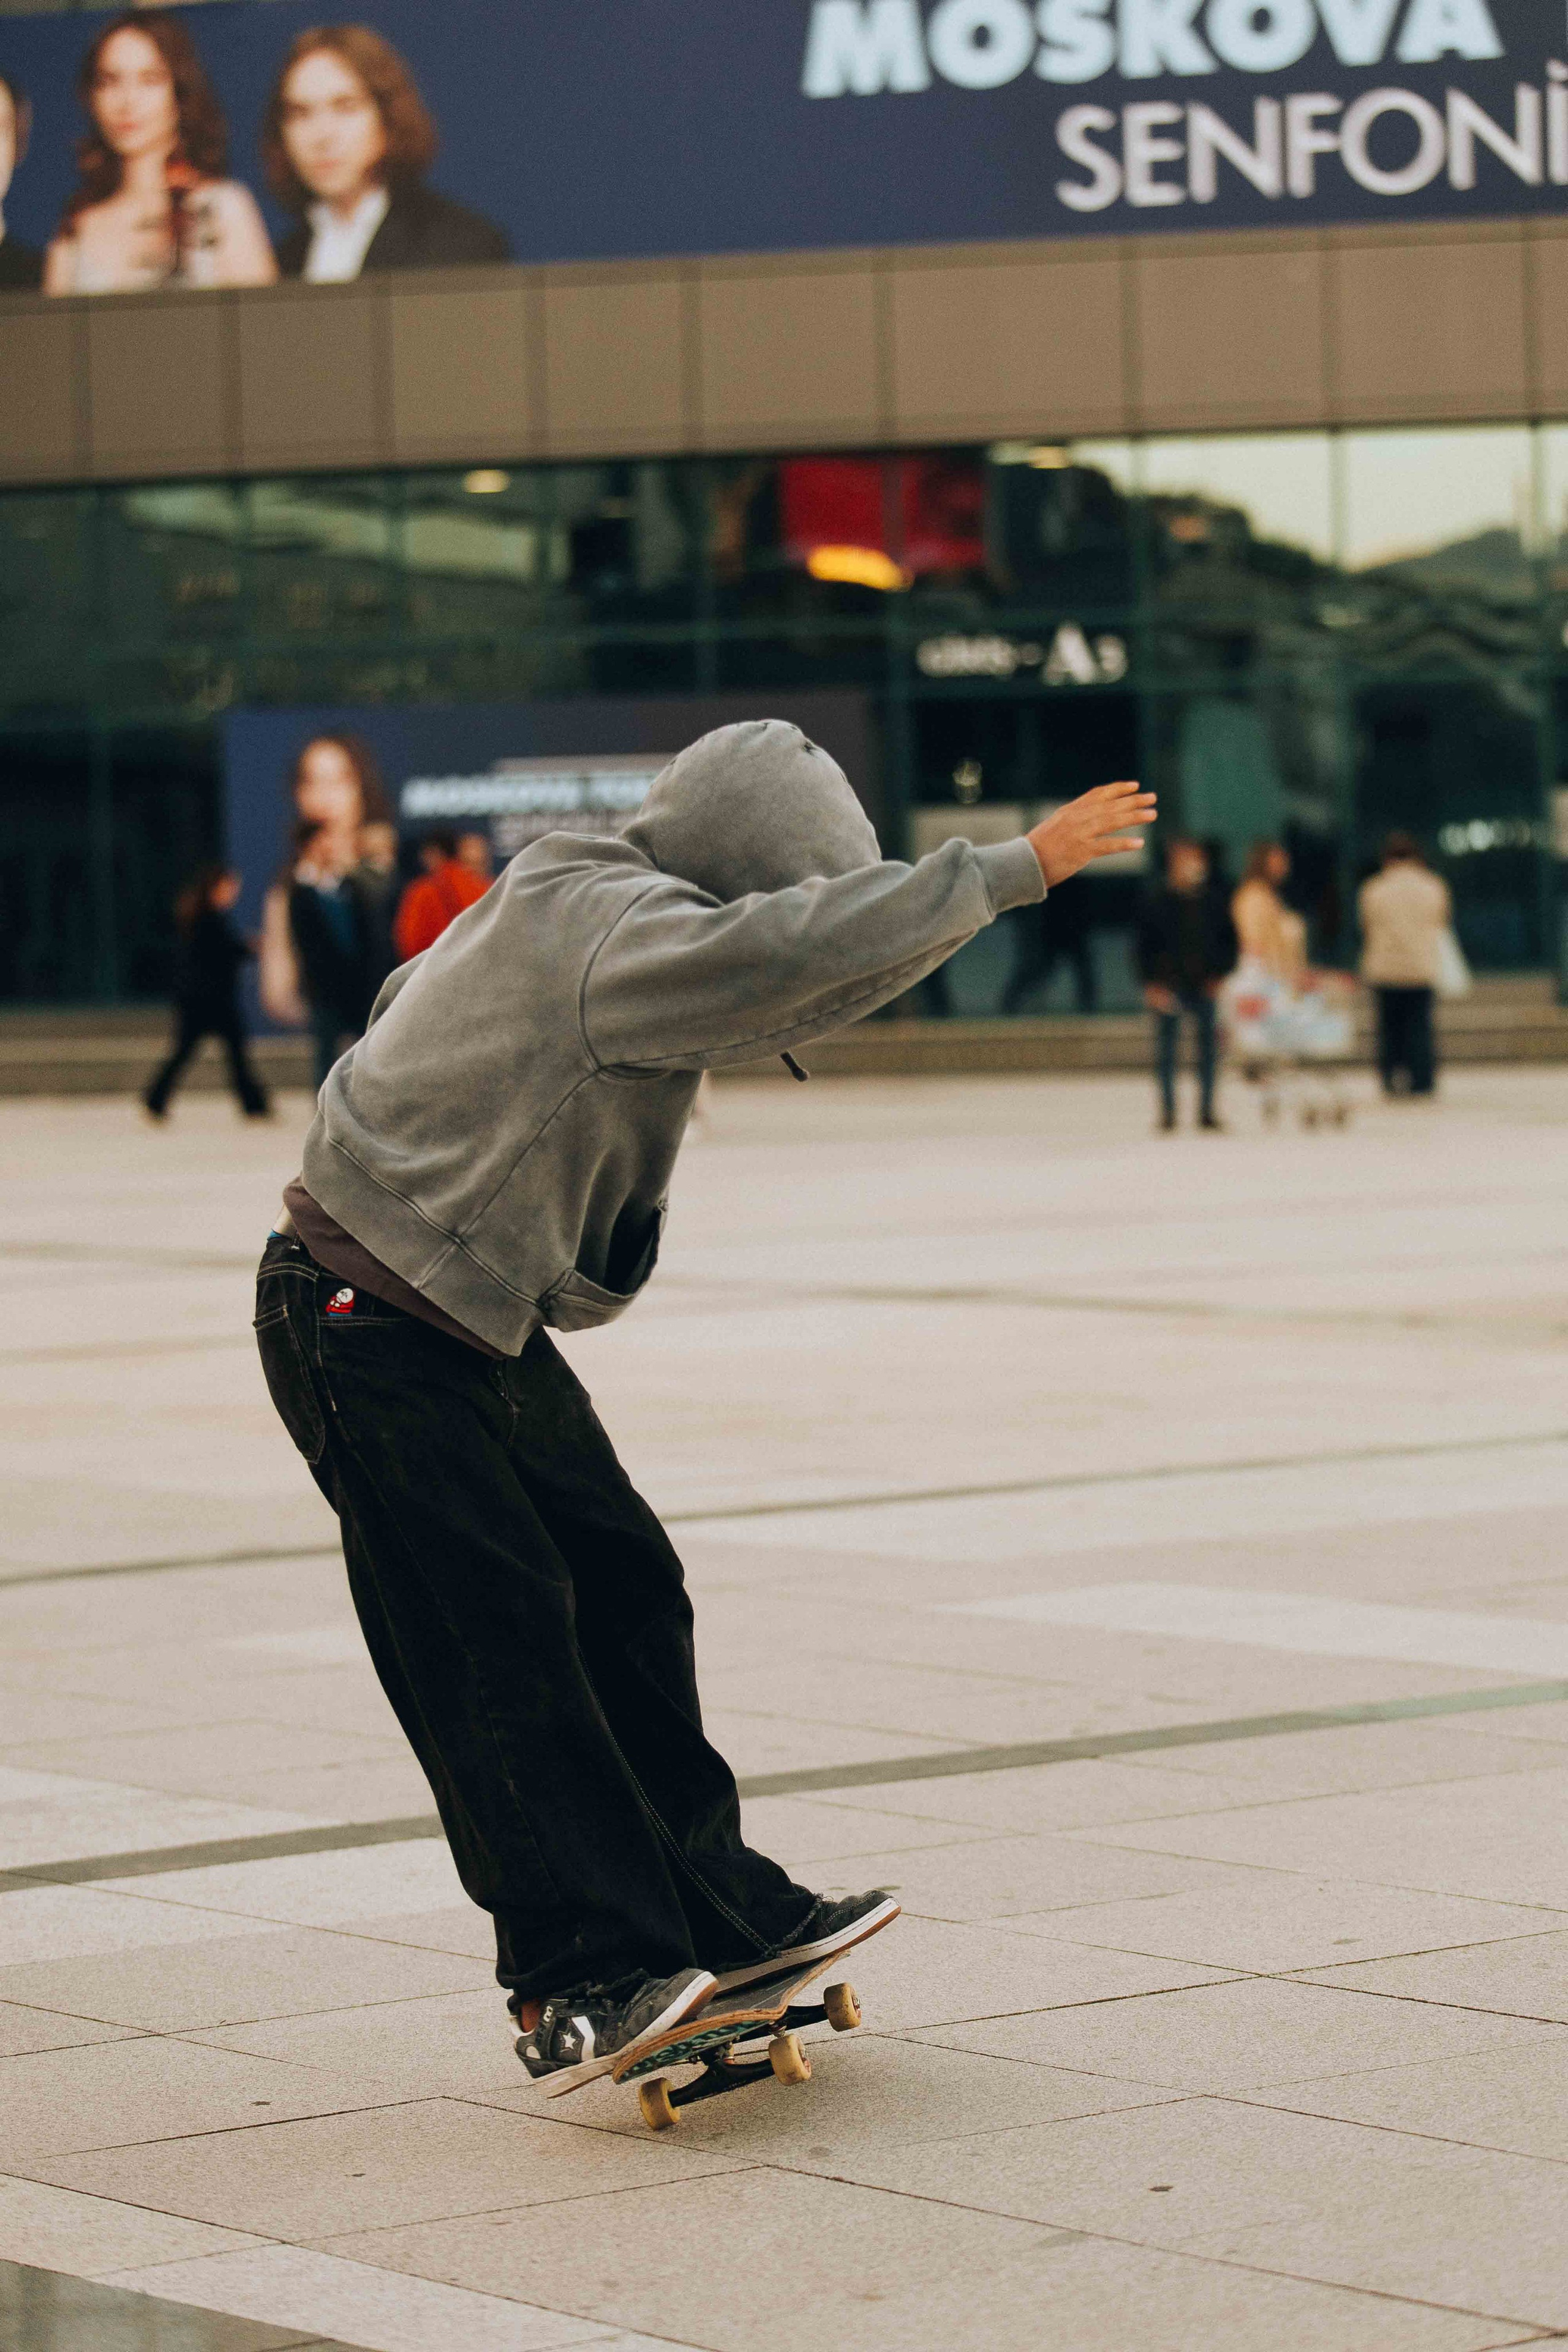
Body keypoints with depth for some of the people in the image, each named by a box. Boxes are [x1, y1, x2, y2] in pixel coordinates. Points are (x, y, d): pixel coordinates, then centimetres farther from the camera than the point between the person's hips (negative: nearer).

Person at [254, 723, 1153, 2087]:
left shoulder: (561, 911, 9)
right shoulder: (615, 931, -23)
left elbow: (413, 999, 23)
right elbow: (805, 951, -37)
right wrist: (1017, 870, -31)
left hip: (475, 1320, 10)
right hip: (369, 1331, -10)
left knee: (625, 1583, 9)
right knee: (499, 1634, -10)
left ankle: (716, 1913, 15)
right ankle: (585, 1977, -8)